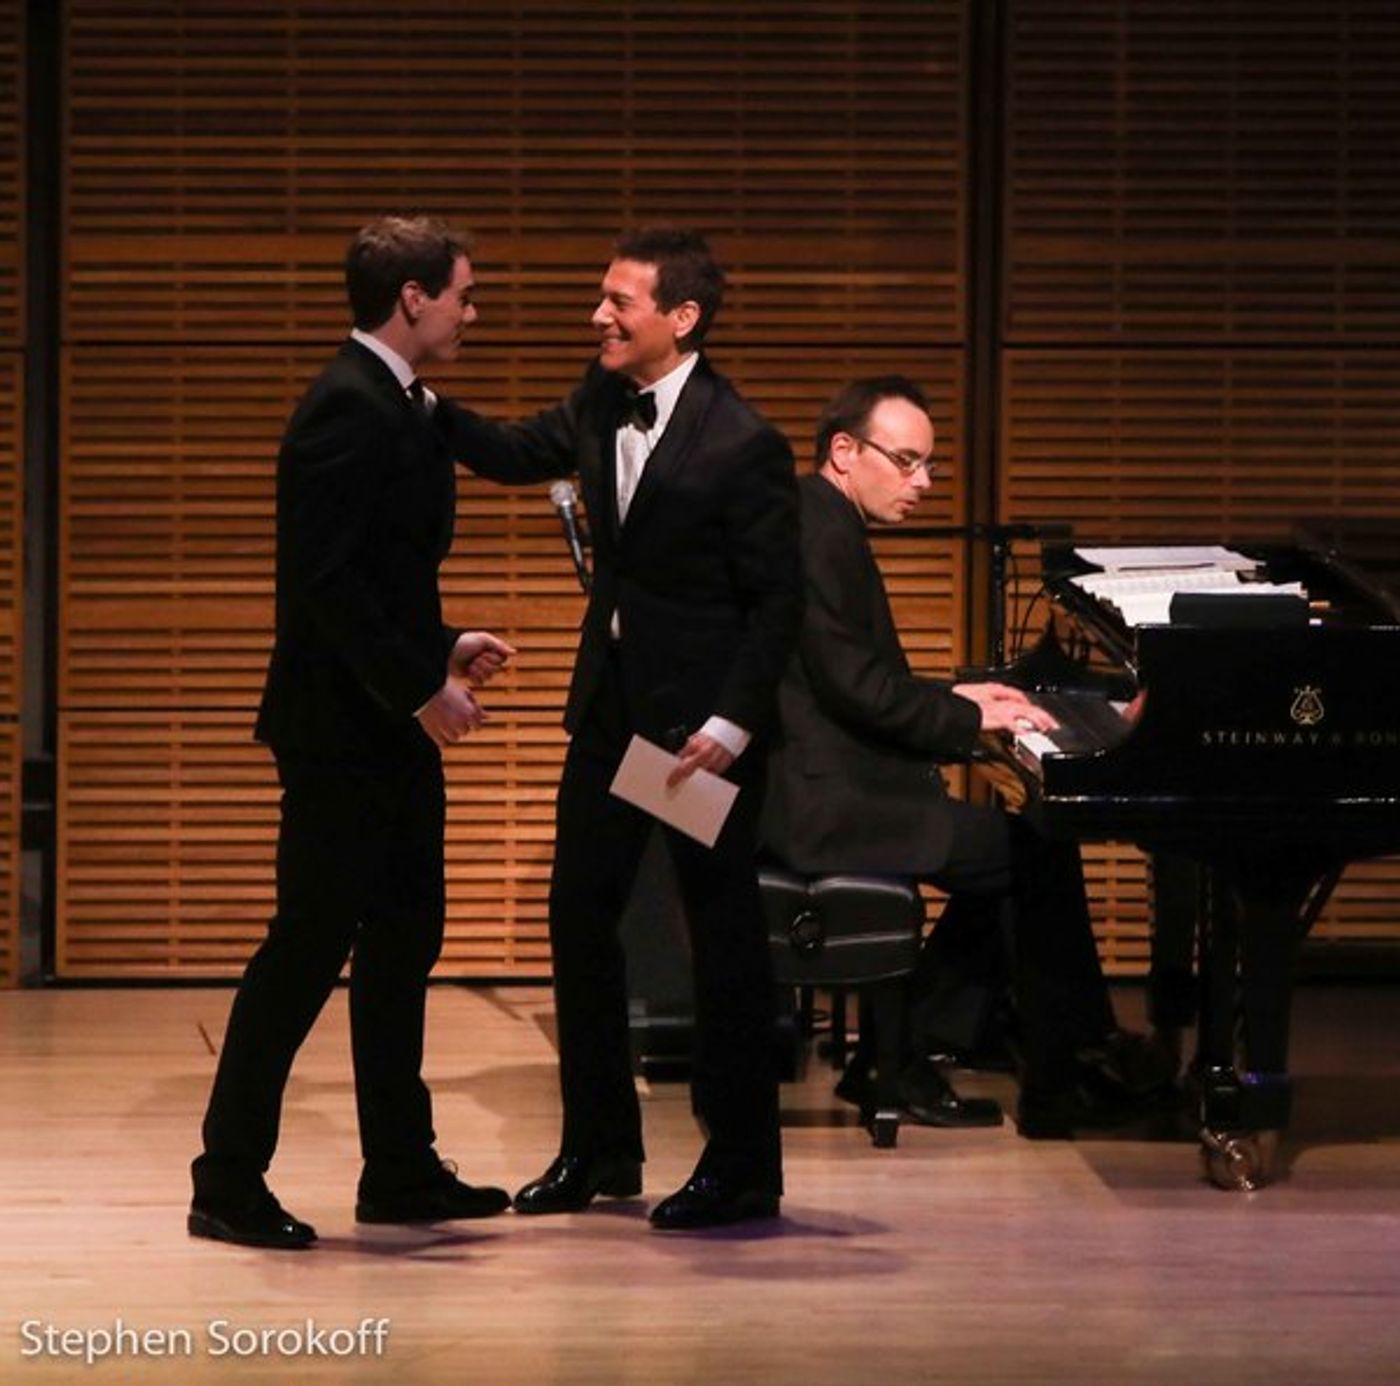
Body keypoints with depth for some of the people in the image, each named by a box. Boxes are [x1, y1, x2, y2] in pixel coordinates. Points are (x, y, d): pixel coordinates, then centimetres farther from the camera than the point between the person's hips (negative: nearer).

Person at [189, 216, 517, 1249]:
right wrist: (420, 688, -21)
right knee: (309, 944, -5)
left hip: (393, 731, 10)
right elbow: (328, 582, -24)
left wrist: (445, 643, 11)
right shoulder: (348, 409, -18)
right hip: (344, 728, -10)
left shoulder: (395, 405, 14)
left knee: (402, 941, 14)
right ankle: (228, 1182, 2)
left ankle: (402, 1172, 22)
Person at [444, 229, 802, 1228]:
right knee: (580, 912, 10)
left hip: (701, 714, -8)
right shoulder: (604, 404, 4)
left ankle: (743, 1167, 12)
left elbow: (778, 601, -15)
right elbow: (516, 454, 18)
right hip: (613, 698, 8)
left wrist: (732, 724, -20)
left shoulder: (742, 446, -17)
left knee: (724, 930, 2)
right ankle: (600, 1149, 22)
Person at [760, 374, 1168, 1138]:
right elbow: (856, 687, -22)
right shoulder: (824, 536, -17)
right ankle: (1056, 1086, 0)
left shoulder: (815, 523, 16)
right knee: (1041, 854, -8)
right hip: (823, 802, -11)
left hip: (813, 783, 11)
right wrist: (969, 718, -11)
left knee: (1011, 853, 15)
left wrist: (953, 697, 14)